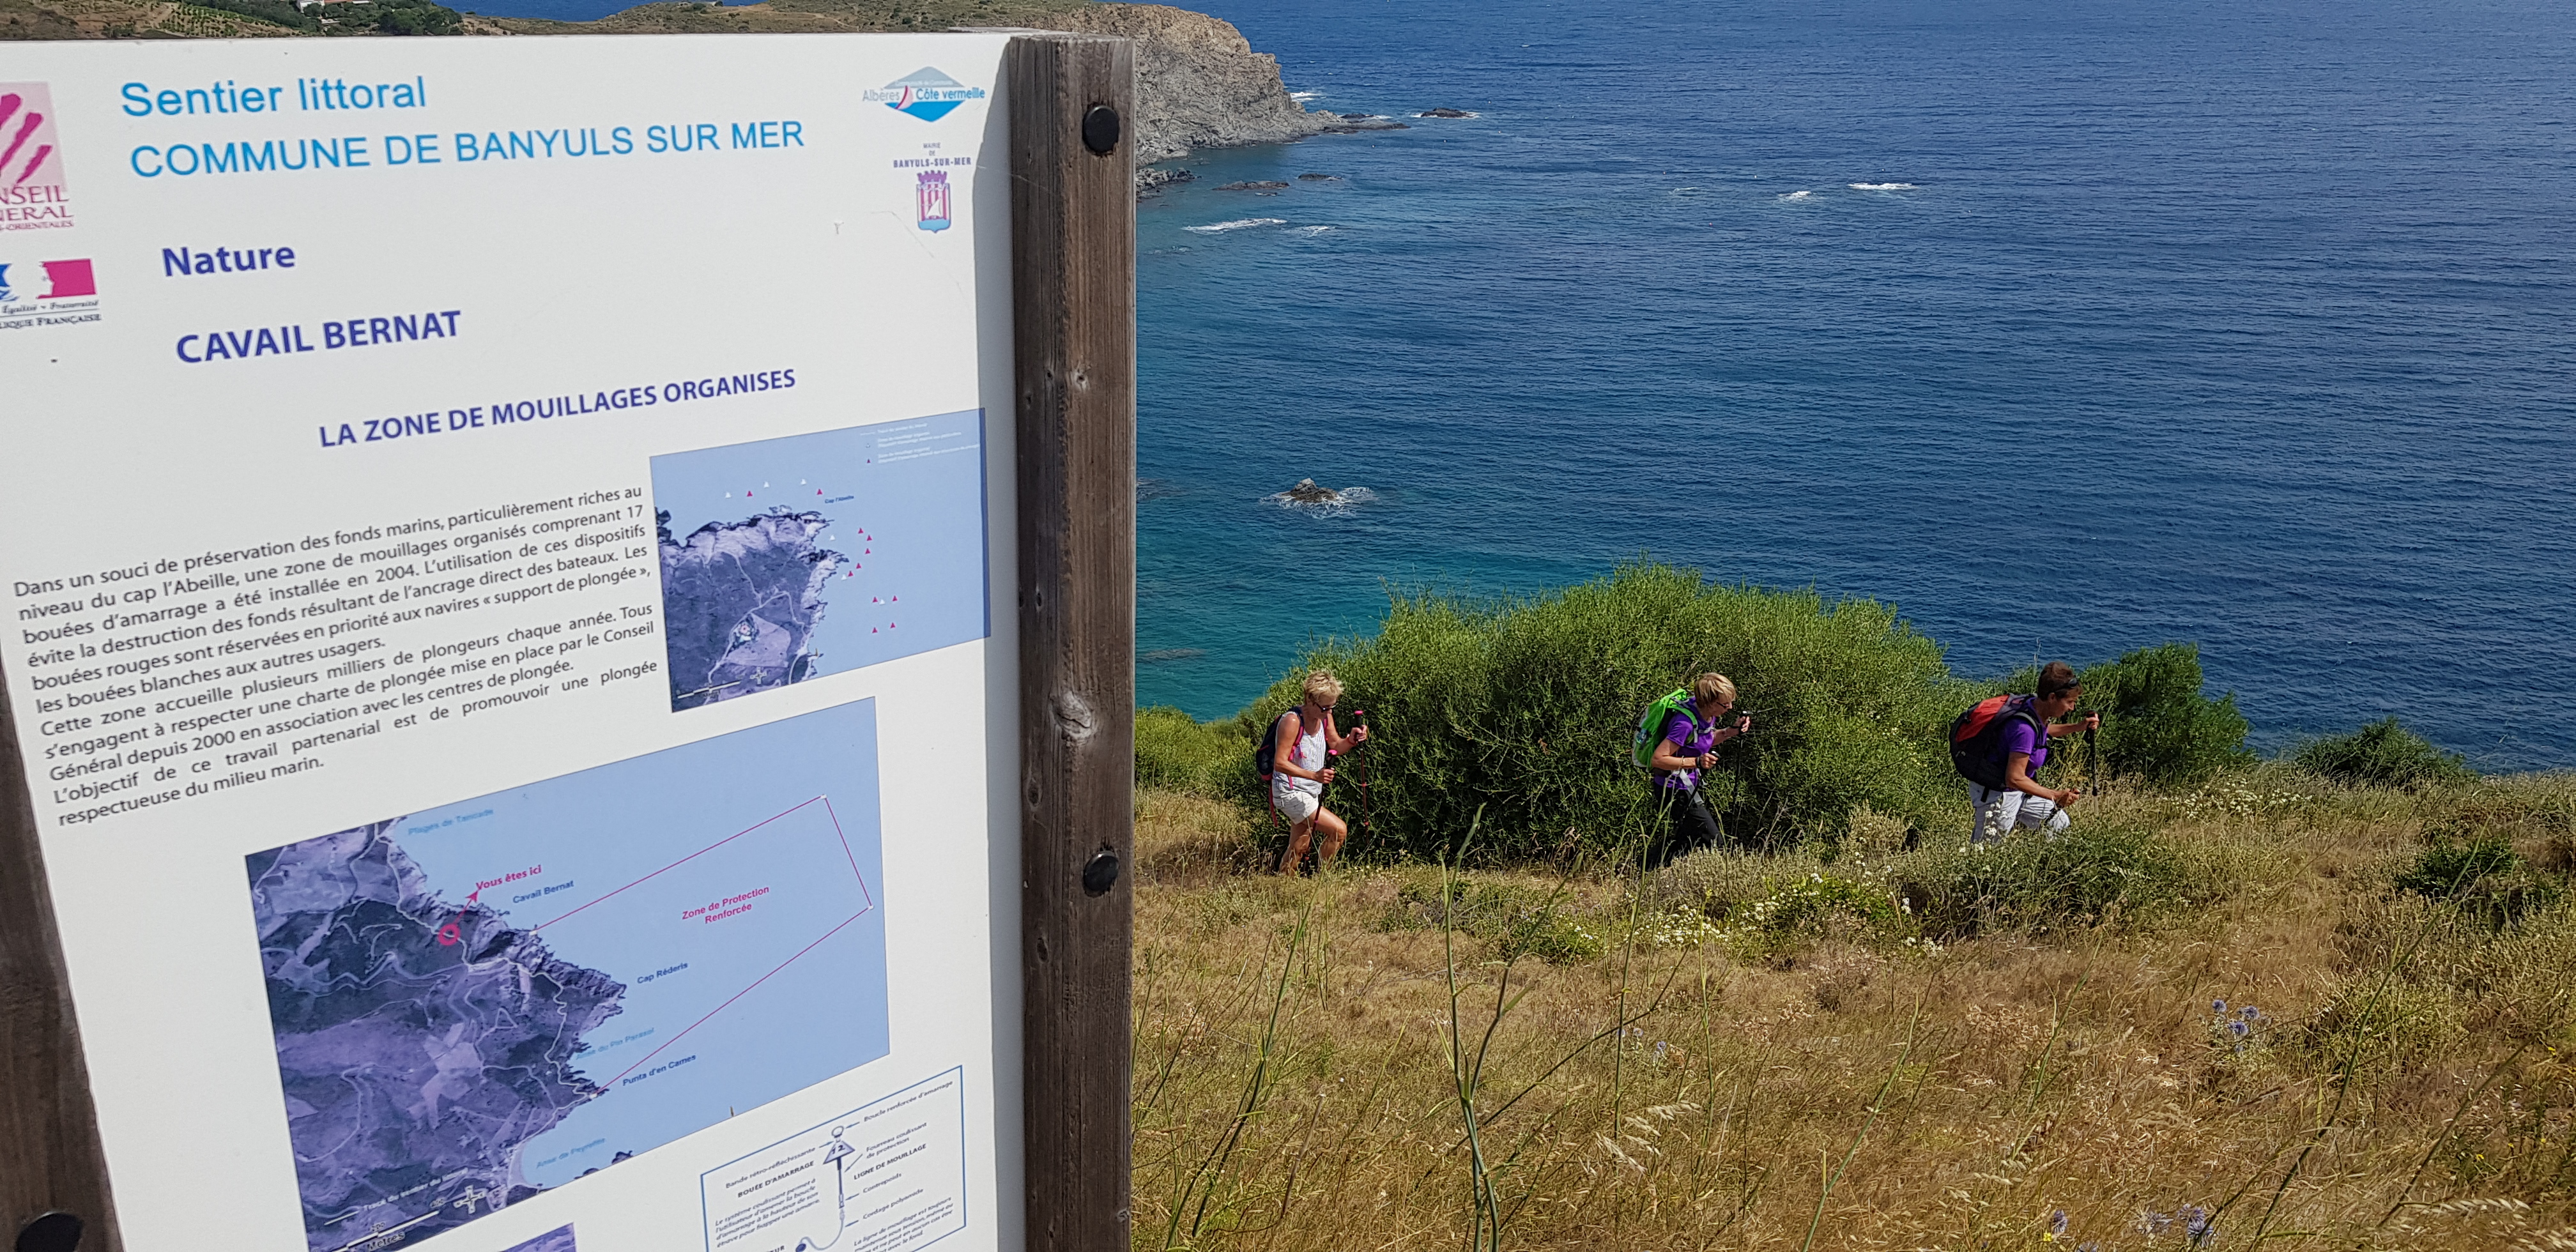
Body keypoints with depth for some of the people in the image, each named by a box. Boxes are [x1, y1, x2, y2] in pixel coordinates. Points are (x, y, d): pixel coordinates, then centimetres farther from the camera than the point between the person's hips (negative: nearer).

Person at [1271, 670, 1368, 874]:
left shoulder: (1325, 717, 1)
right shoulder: (1292, 721, -23)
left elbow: (1336, 746, 12)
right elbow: (1280, 763, -26)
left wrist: (1352, 740, -12)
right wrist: (1315, 776, -38)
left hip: (1311, 794, 8)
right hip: (1290, 794, -8)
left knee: (1298, 850, 14)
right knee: (1339, 830, -15)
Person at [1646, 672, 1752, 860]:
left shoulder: (1708, 715, -2)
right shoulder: (1686, 723, -29)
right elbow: (1657, 759, -30)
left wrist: (1732, 731, 1)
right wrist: (1696, 762, -37)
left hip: (1689, 786, 10)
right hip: (1675, 790, -10)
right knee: (1713, 841, -7)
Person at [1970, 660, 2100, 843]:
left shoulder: (2034, 704, -6)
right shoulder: (2024, 729, -32)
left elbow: (2043, 731, 21)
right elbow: (2015, 779, -30)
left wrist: (2079, 726, 10)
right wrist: (2055, 796, -27)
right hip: (1996, 793, -9)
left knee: (2059, 823, 18)